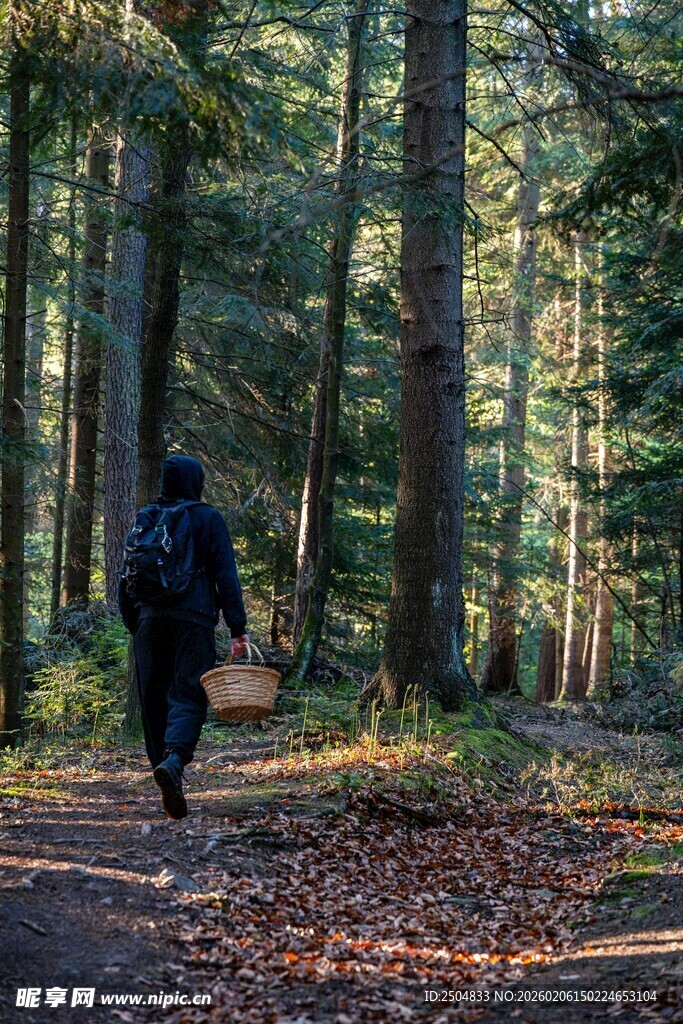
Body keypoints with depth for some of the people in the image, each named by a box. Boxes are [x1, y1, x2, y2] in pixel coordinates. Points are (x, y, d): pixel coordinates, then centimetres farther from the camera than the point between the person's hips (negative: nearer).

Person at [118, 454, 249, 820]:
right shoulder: (207, 518, 2)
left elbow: (126, 575, 14)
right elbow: (225, 574, -5)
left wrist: (133, 624, 21)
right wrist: (238, 628, -6)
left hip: (150, 618, 4)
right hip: (193, 619, -4)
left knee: (154, 698, 10)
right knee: (187, 694, -7)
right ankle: (173, 759, -32)